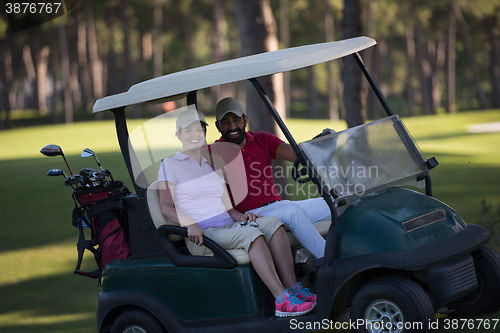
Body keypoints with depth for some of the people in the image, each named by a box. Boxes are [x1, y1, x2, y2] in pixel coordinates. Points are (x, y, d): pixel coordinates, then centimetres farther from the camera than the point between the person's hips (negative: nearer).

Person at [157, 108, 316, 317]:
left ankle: (293, 289, -28)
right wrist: (190, 224, -22)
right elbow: (166, 207, -5)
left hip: (228, 227, 7)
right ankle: (283, 300, -41)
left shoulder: (213, 166, 24)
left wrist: (238, 215, 1)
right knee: (250, 233, -32)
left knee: (273, 223, -19)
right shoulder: (170, 165, 4)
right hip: (201, 237, -7)